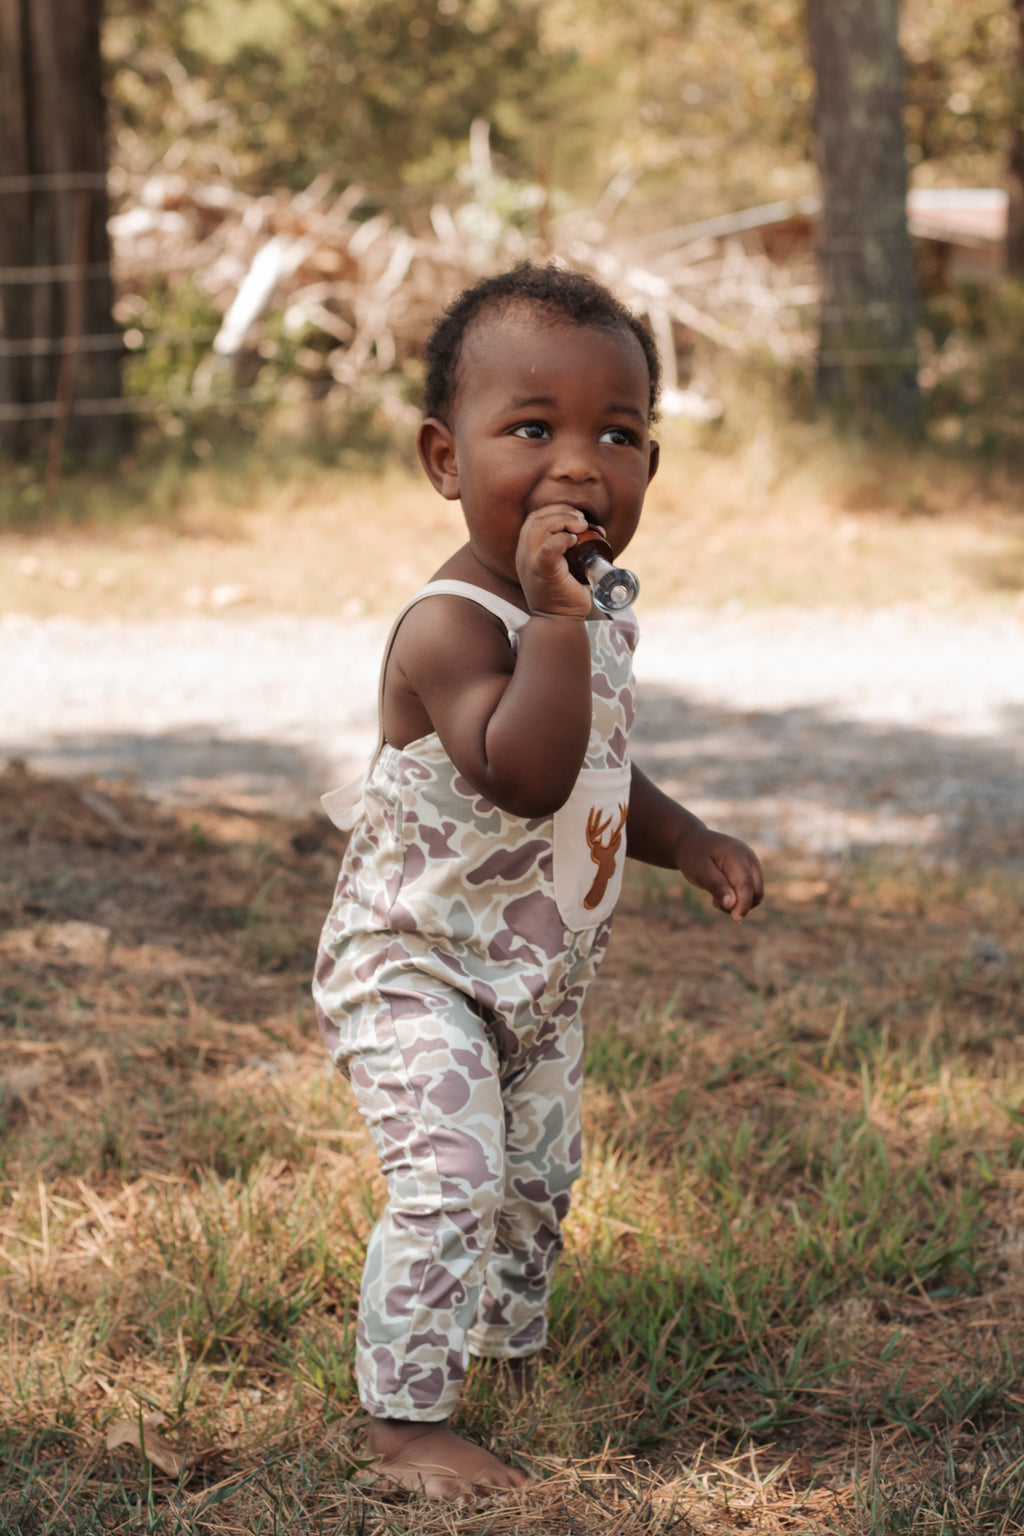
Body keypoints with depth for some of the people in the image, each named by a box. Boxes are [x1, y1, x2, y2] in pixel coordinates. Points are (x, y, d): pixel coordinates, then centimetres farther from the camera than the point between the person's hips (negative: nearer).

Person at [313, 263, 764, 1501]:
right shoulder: (451, 628, -28)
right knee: (449, 1179, -19)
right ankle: (405, 1424, -7)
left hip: (538, 975, 9)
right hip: (414, 970, -9)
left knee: (538, 1176, 20)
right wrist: (554, 615, -46)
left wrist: (686, 842, 5)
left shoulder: (600, 615, 1)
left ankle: (510, 1354, 42)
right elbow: (523, 775, -44)